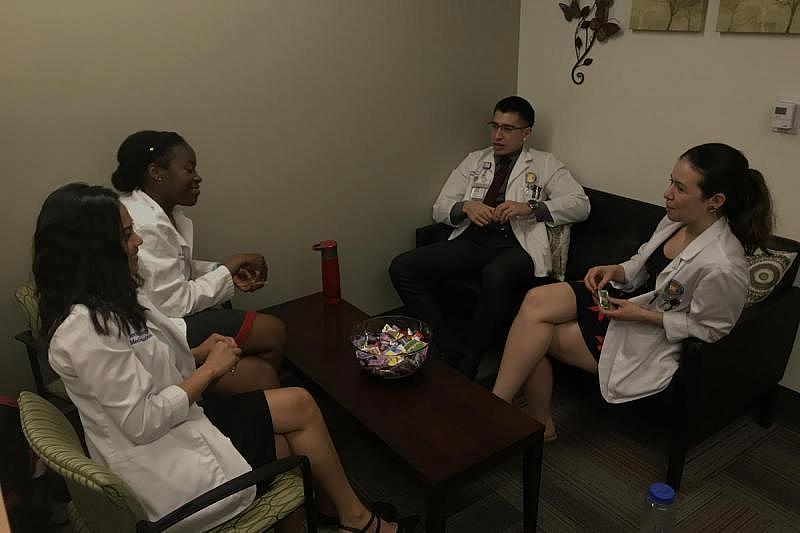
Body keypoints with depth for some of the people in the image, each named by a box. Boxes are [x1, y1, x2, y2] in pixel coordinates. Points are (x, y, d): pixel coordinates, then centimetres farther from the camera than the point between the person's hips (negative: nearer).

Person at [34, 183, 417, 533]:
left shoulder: (108, 300, 5)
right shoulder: (84, 330, -26)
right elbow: (141, 423, -26)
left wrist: (200, 353, -1)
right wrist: (209, 369, -16)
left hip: (170, 427, 9)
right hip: (159, 472, -9)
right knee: (299, 406, -7)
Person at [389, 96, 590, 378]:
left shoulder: (544, 164, 14)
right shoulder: (475, 161, 23)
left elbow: (580, 204, 2)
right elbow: (439, 208, 18)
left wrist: (530, 208, -12)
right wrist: (465, 207, -6)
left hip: (515, 244, -4)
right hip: (470, 239, 4)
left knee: (496, 274, -41)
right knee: (402, 267, -19)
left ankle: (467, 365, -21)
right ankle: (451, 348, -15)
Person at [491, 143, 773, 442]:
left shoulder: (723, 267, -27)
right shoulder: (676, 221, -3)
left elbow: (708, 328, -15)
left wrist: (643, 315, -20)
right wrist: (614, 271, -7)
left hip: (651, 340, -8)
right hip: (628, 299, 8)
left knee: (534, 335, -14)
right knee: (536, 300, -15)